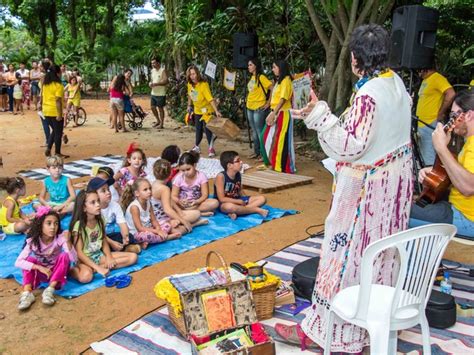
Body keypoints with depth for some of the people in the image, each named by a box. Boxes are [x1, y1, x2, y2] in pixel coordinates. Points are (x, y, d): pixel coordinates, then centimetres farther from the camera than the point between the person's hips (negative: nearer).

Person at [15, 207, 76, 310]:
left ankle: (50, 290, -33)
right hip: (40, 273, 1)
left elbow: (73, 259, -30)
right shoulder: (32, 241, -17)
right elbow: (18, 262, -26)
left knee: (64, 255, -27)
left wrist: (67, 241, -43)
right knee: (30, 258, -24)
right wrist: (39, 268, -35)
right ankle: (27, 293, -37)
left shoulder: (60, 238, -19)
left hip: (57, 273, -1)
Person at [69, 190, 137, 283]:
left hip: (99, 255, 8)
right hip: (84, 259, -8)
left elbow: (104, 242, 8)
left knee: (133, 257, -7)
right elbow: (79, 252, -18)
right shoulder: (78, 225, -16)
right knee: (86, 276, -43)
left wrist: (109, 258, -11)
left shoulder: (100, 221, 3)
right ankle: (71, 270, -8)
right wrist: (98, 268, -25)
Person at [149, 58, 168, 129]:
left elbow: (166, 81, -21)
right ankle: (158, 120, 31)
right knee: (153, 107, 12)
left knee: (160, 108, 1)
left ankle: (161, 124, 12)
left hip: (160, 94, -7)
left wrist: (156, 84, -26)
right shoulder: (152, 71, 11)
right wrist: (150, 83, -2)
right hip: (153, 93, 7)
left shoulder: (163, 71, -12)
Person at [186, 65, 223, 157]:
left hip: (207, 110, -6)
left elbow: (210, 99, -33)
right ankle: (196, 147, 26)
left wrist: (216, 111, -40)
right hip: (197, 110, 6)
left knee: (207, 129, -7)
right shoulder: (190, 84, -6)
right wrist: (189, 105, 13)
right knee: (198, 129, 12)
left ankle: (211, 149, 4)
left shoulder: (203, 84, -26)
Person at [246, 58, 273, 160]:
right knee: (254, 131, 14)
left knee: (260, 132, -4)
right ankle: (256, 152, 24)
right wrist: (248, 100, 14)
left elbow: (273, 89, -18)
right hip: (250, 108, 8)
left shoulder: (261, 77, -13)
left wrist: (268, 103, -15)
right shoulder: (252, 77, 11)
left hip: (259, 108, -8)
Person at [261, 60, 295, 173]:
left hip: (282, 114, -9)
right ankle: (271, 162, 24)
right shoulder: (279, 81, 18)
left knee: (279, 140, -5)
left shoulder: (286, 80, -11)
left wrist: (273, 113, -23)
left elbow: (283, 99, -19)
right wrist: (272, 113, 9)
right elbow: (275, 98, 14)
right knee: (267, 137, 12)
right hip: (275, 113, 9)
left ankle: (282, 167, 4)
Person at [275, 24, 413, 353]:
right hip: (395, 181, 9)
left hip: (366, 189, -9)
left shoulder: (368, 94, -23)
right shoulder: (397, 82, 5)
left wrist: (318, 115, -24)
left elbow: (350, 146, -24)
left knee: (349, 254, 0)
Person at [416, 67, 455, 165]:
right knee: (424, 158, 17)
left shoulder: (437, 78, -11)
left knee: (430, 161, -8)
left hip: (431, 125, -10)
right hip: (421, 125, 10)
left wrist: (441, 113, -16)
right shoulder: (425, 80, 17)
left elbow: (451, 94, -24)